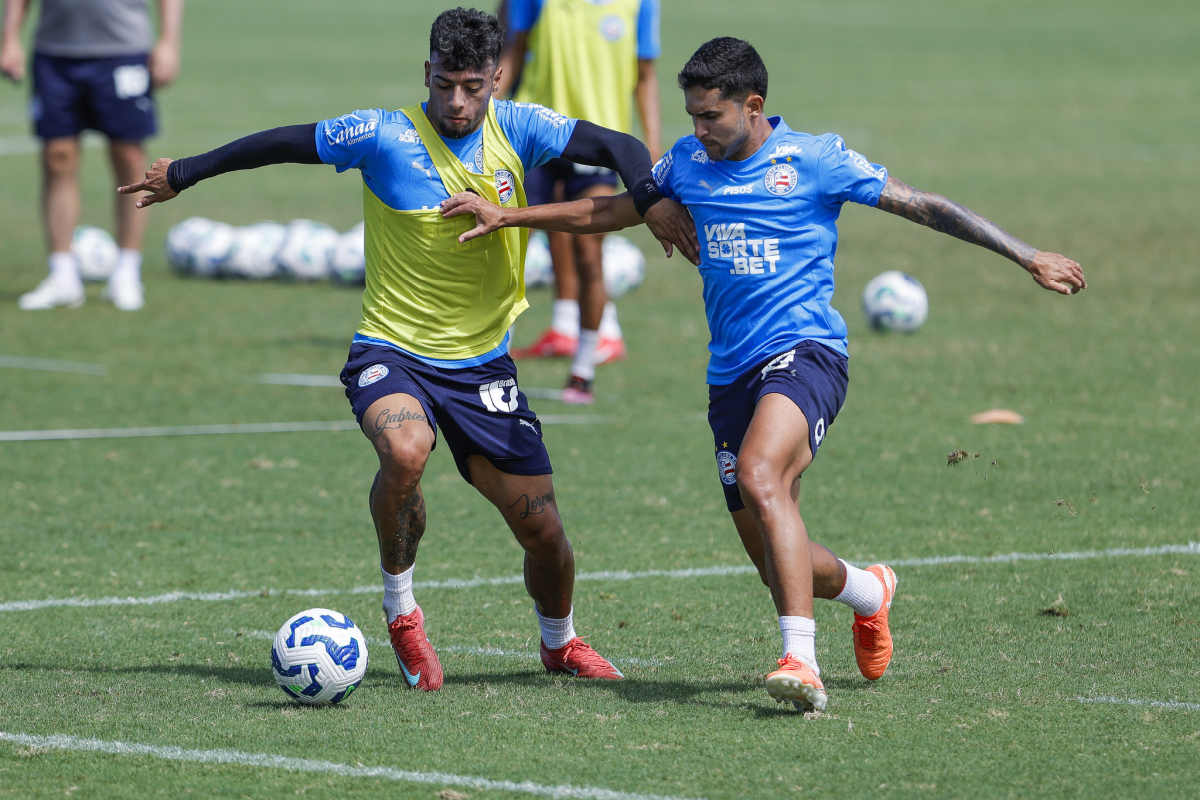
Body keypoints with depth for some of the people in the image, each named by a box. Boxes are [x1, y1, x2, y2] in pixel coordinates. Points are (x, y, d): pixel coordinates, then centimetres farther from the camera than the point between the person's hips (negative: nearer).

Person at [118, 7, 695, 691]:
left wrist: (651, 197, -24)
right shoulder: (384, 136, -11)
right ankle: (401, 608, -10)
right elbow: (281, 144, 0)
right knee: (405, 451, -36)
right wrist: (183, 174, 7)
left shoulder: (517, 130, -4)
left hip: (483, 364, 3)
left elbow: (616, 146, -3)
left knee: (543, 531, 0)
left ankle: (560, 642, 34)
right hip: (391, 352, -3)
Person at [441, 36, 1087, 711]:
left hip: (805, 351, -6)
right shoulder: (688, 162, 12)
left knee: (759, 474, -35)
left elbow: (923, 207, -1)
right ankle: (867, 590, 39)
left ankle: (801, 661, -41)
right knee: (778, 564, 5)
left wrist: (1029, 258, -3)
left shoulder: (813, 159, -3)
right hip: (732, 372, 6)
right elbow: (609, 212, 26)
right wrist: (507, 217, 19)